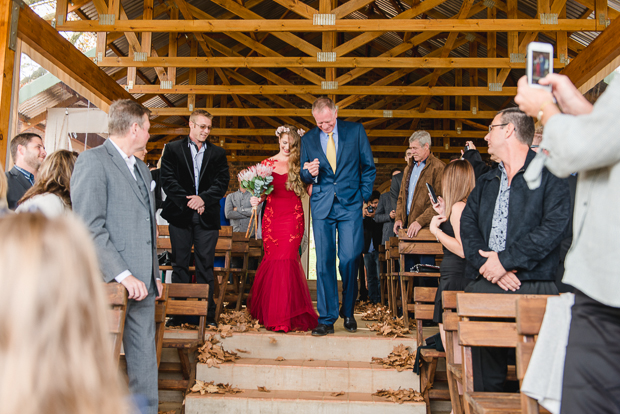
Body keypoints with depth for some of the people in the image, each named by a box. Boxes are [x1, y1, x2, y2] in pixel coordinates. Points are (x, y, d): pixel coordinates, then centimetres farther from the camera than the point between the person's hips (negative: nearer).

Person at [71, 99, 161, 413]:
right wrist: (123, 275, -19)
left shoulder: (142, 168, 20)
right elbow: (89, 227, -16)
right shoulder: (93, 161, -8)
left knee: (145, 359, 11)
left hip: (143, 282, 8)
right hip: (109, 283, -8)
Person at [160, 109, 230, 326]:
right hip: (180, 216, 0)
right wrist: (188, 201, -10)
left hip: (207, 216, 1)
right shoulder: (172, 149, 8)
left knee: (206, 265, 1)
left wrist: (203, 198, -13)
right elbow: (168, 180, -1)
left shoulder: (218, 153, 12)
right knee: (180, 264, 5)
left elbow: (222, 182, 2)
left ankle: (208, 314, 6)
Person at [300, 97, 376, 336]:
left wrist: (364, 197, 2)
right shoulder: (308, 139, 9)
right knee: (324, 263, -1)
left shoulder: (355, 131, 4)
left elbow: (368, 167, 9)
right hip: (322, 207, 2)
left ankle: (348, 312, 18)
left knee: (349, 259, -5)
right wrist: (310, 173, -10)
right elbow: (304, 177, 13)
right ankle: (327, 319, 7)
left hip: (350, 205, -1)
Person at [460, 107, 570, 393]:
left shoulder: (551, 174, 5)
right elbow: (468, 223, 11)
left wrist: (505, 259, -13)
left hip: (534, 282, -4)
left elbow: (554, 228, -8)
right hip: (487, 281, 4)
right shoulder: (486, 182, 24)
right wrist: (484, 263, -7)